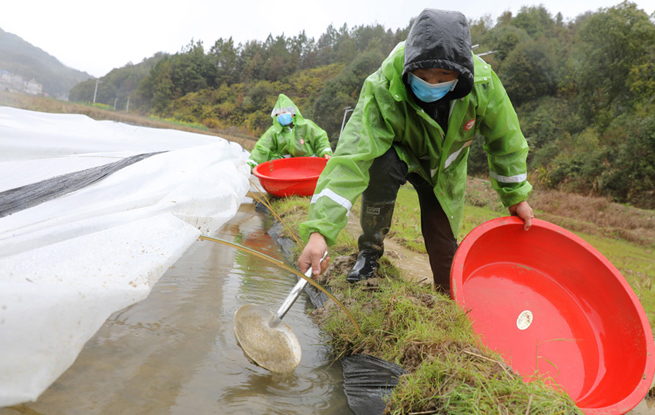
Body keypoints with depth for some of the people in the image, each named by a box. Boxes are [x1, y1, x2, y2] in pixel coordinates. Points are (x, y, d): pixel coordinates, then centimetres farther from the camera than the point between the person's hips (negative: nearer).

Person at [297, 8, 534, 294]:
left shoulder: (483, 82, -29)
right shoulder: (383, 90, -40)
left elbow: (504, 139, -11)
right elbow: (351, 157, -49)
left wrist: (516, 195, -3)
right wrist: (320, 230, -58)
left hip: (445, 167, 3)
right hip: (398, 151, -2)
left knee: (443, 242, -3)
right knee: (382, 166, -37)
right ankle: (370, 250, -12)